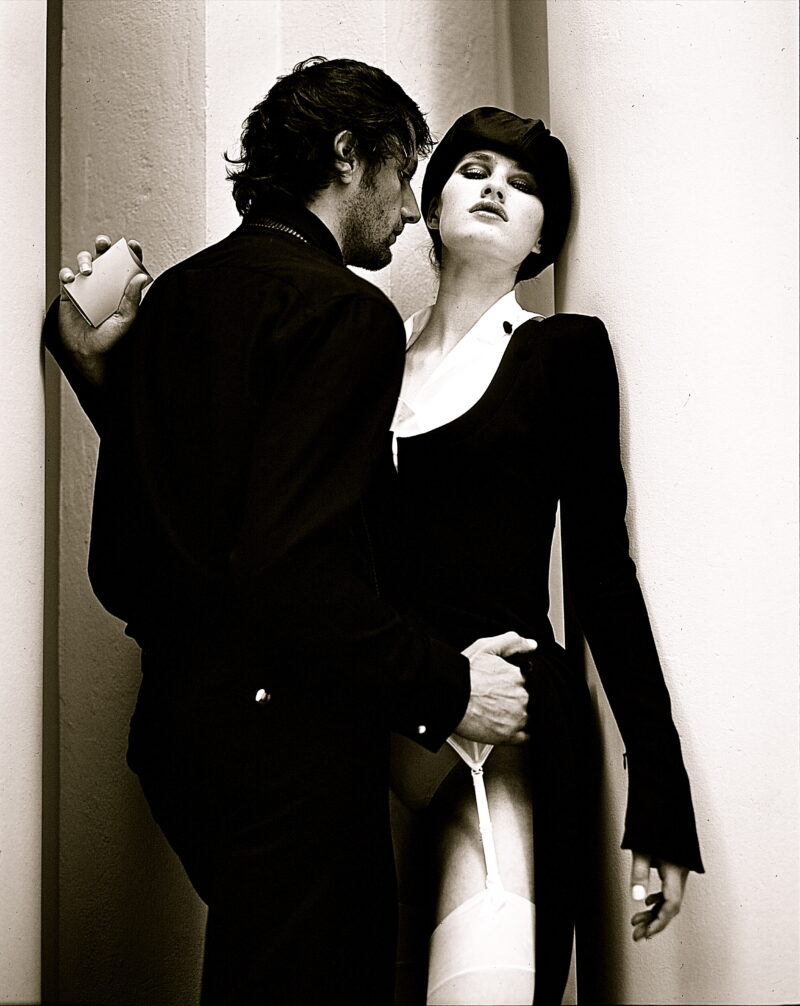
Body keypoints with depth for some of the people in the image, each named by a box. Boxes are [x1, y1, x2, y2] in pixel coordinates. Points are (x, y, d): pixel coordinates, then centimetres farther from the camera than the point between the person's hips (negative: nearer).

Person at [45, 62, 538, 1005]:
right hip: (288, 743, -9)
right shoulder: (344, 309, -13)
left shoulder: (171, 298, 13)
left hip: (175, 724, 9)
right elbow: (290, 564, -24)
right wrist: (446, 688, -15)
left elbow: (121, 566, 13)